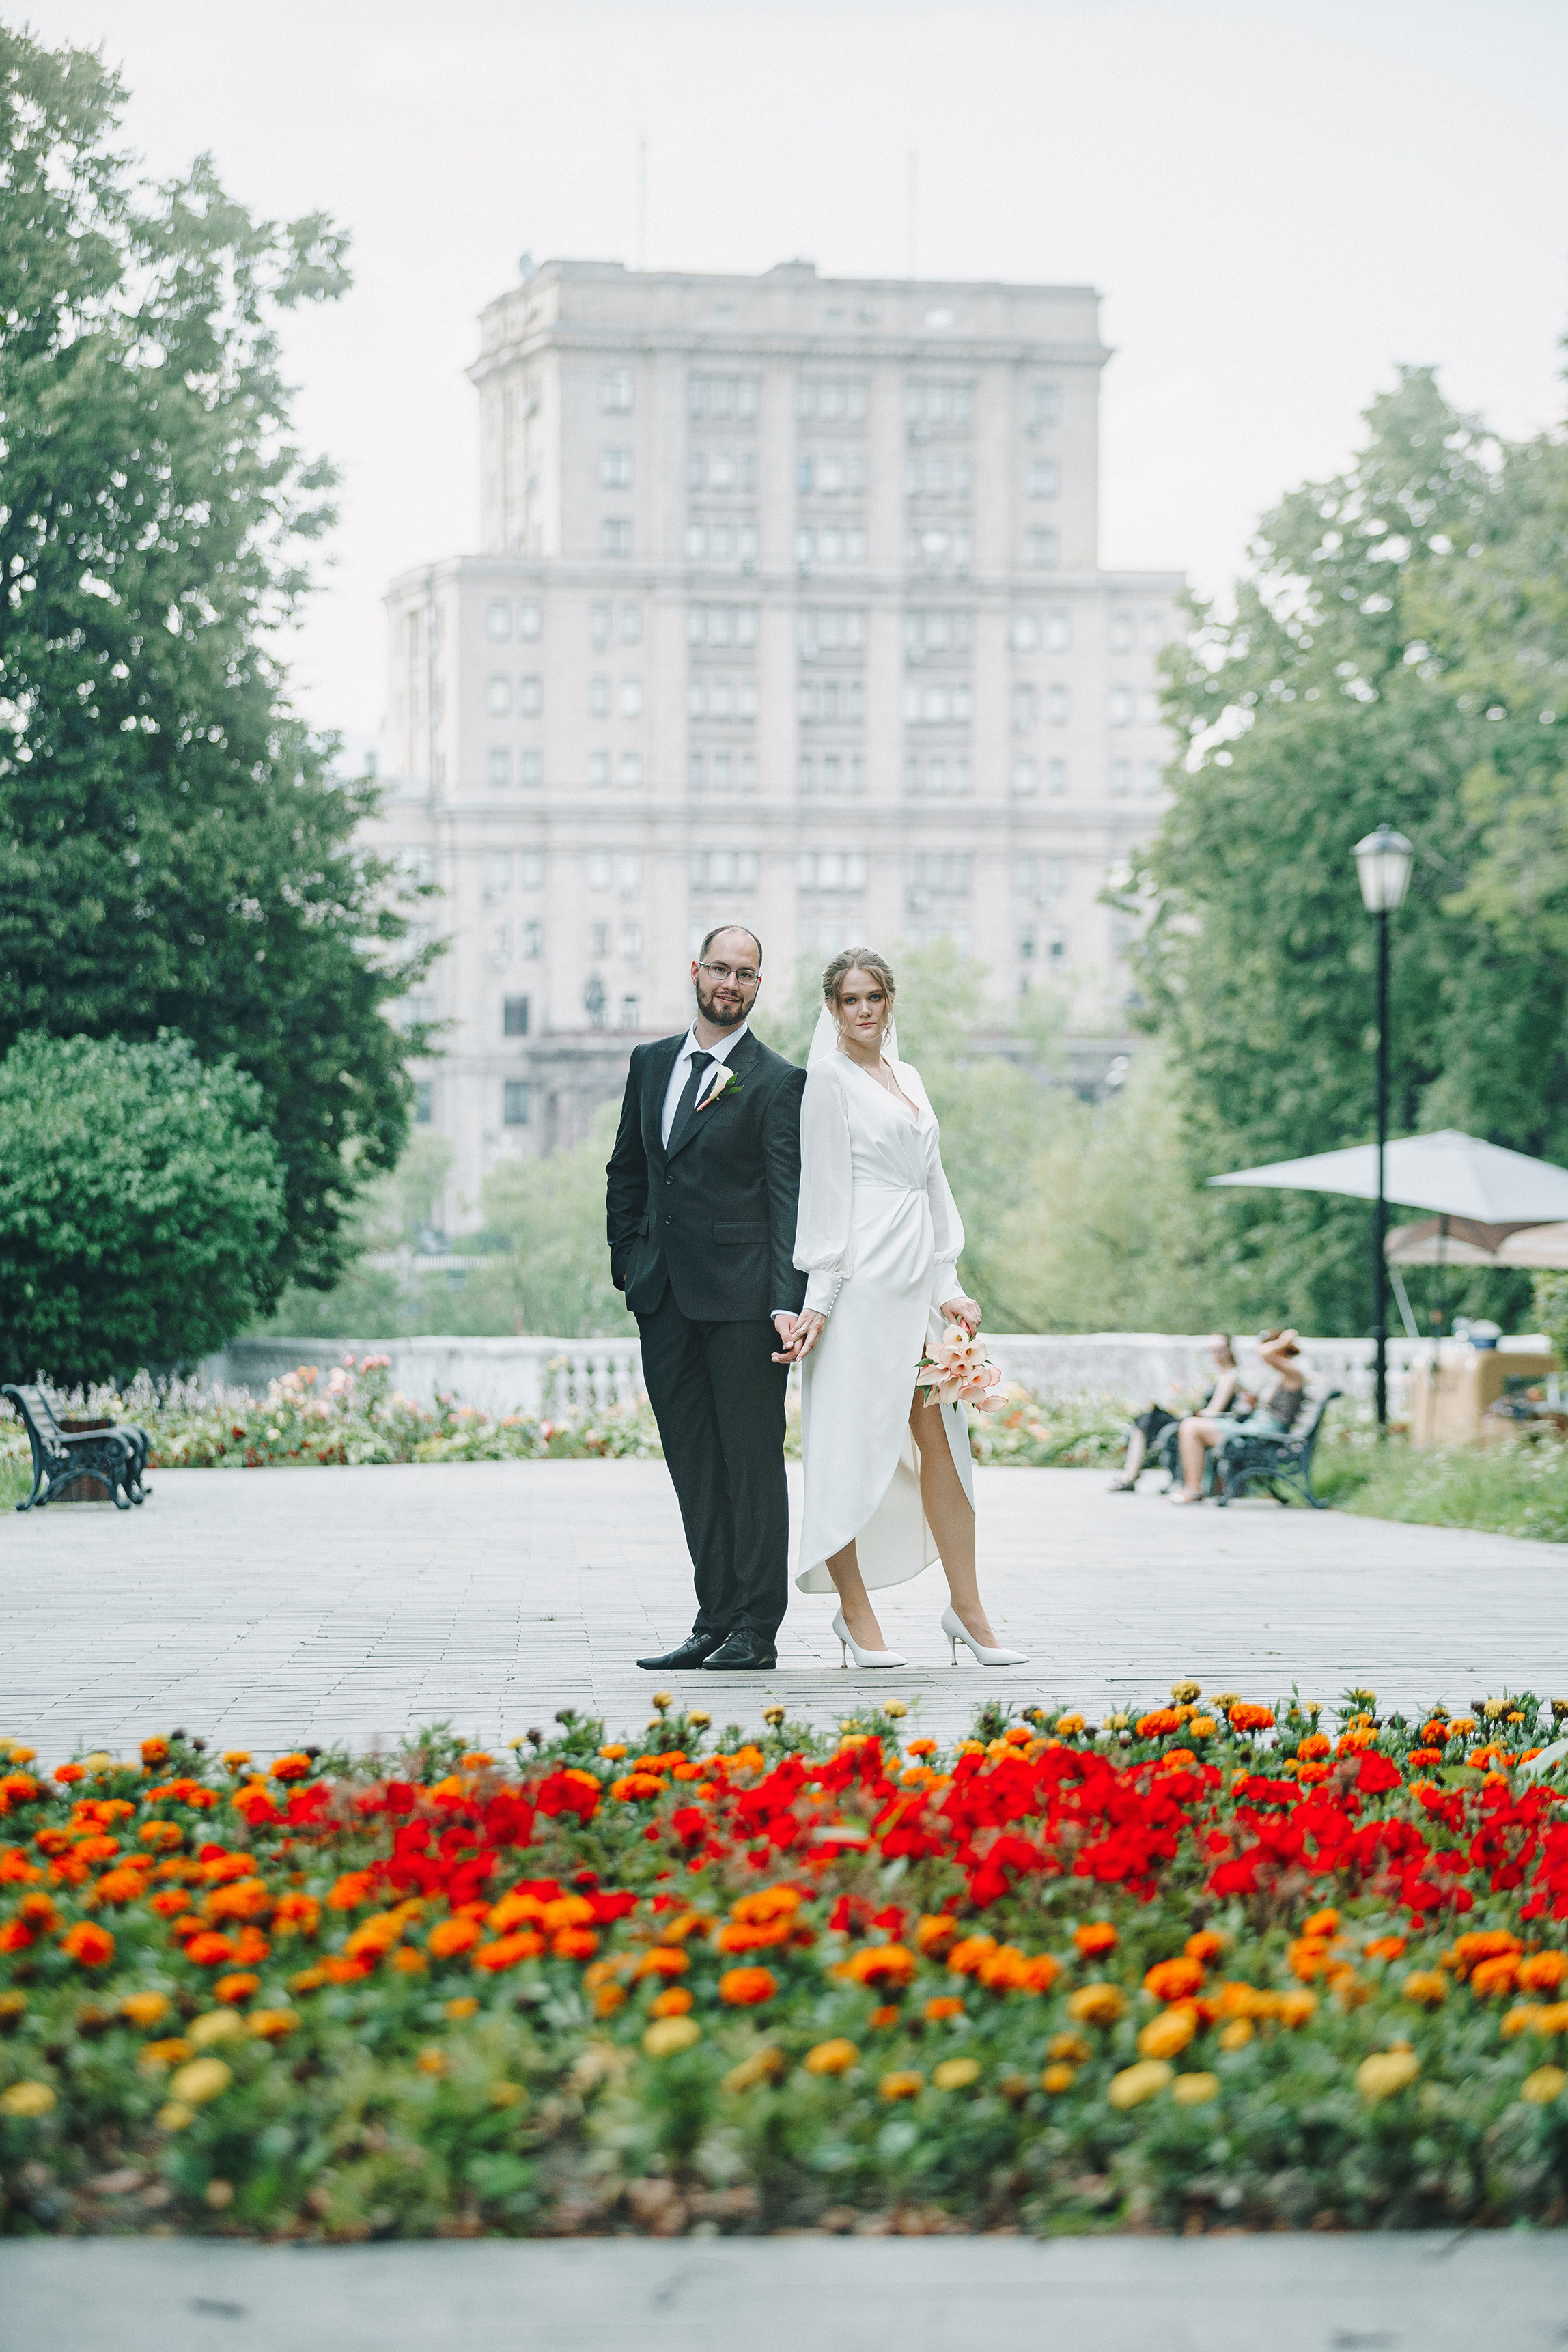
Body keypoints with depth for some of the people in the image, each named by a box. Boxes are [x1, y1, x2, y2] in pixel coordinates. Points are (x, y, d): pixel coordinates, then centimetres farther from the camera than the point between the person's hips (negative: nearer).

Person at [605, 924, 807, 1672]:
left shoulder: (777, 1082, -3)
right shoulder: (651, 1063, 14)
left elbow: (788, 1198, -9)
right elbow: (627, 1172, 20)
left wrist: (788, 1300, -18)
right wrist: (627, 1264, 10)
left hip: (741, 1297, -6)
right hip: (664, 1299, 6)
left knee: (752, 1459, -2)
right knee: (694, 1466, 8)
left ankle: (756, 1630, 2)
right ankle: (715, 1619, 14)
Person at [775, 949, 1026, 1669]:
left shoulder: (907, 1077, 18)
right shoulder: (830, 1077, -3)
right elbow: (824, 1191, -8)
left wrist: (948, 1287, 14)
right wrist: (819, 1301, -11)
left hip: (917, 1278, 7)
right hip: (861, 1279, -7)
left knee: (941, 1439, 5)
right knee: (852, 1443, -2)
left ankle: (966, 1608, 7)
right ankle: (855, 1612, 3)